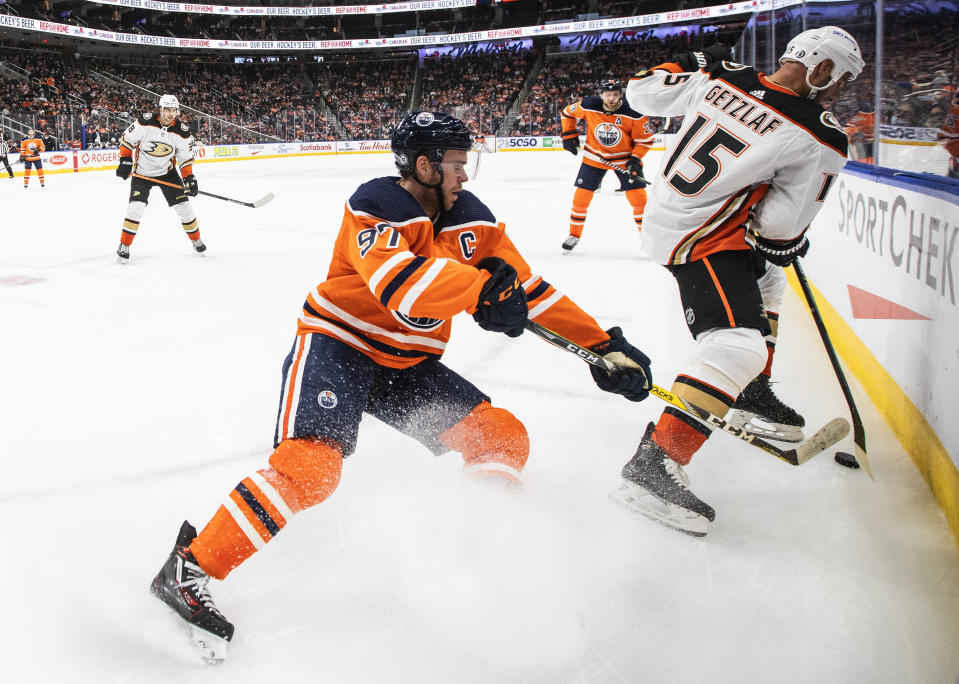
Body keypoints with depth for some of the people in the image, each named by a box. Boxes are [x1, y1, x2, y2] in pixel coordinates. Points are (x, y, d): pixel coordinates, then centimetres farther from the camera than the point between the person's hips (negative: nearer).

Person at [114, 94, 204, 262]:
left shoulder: (182, 131, -13)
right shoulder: (145, 122, -20)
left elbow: (185, 158, -3)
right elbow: (127, 139, -7)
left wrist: (189, 177, -14)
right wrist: (125, 161, -12)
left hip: (167, 172, 2)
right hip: (142, 172, -2)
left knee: (183, 205, -1)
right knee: (136, 206, -16)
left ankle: (196, 239, 22)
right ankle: (124, 245, -1)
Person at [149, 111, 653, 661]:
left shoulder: (473, 219, 2)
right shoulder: (374, 207, -18)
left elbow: (530, 290, 4)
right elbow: (398, 282, -38)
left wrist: (603, 343, 1)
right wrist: (481, 286, -37)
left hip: (409, 365, 7)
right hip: (336, 346, -7)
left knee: (503, 435, -3)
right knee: (310, 467, -28)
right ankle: (188, 572, -17)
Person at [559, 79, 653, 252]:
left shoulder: (633, 113, -22)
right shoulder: (588, 106, -18)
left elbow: (645, 139, -10)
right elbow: (567, 113, 2)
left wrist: (635, 159, -21)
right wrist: (569, 135, -3)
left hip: (624, 158, -1)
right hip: (594, 157, 1)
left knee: (638, 196, -7)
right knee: (581, 195, -2)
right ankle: (574, 235, 15)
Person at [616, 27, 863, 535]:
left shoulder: (721, 76, 0)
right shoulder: (820, 139, -14)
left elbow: (643, 92, 9)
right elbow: (780, 228, -13)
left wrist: (693, 64, 24)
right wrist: (789, 246, 10)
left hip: (667, 212, 9)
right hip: (700, 240, -9)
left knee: (765, 279, 29)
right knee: (738, 346, -18)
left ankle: (751, 395, 38)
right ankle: (653, 466, -26)